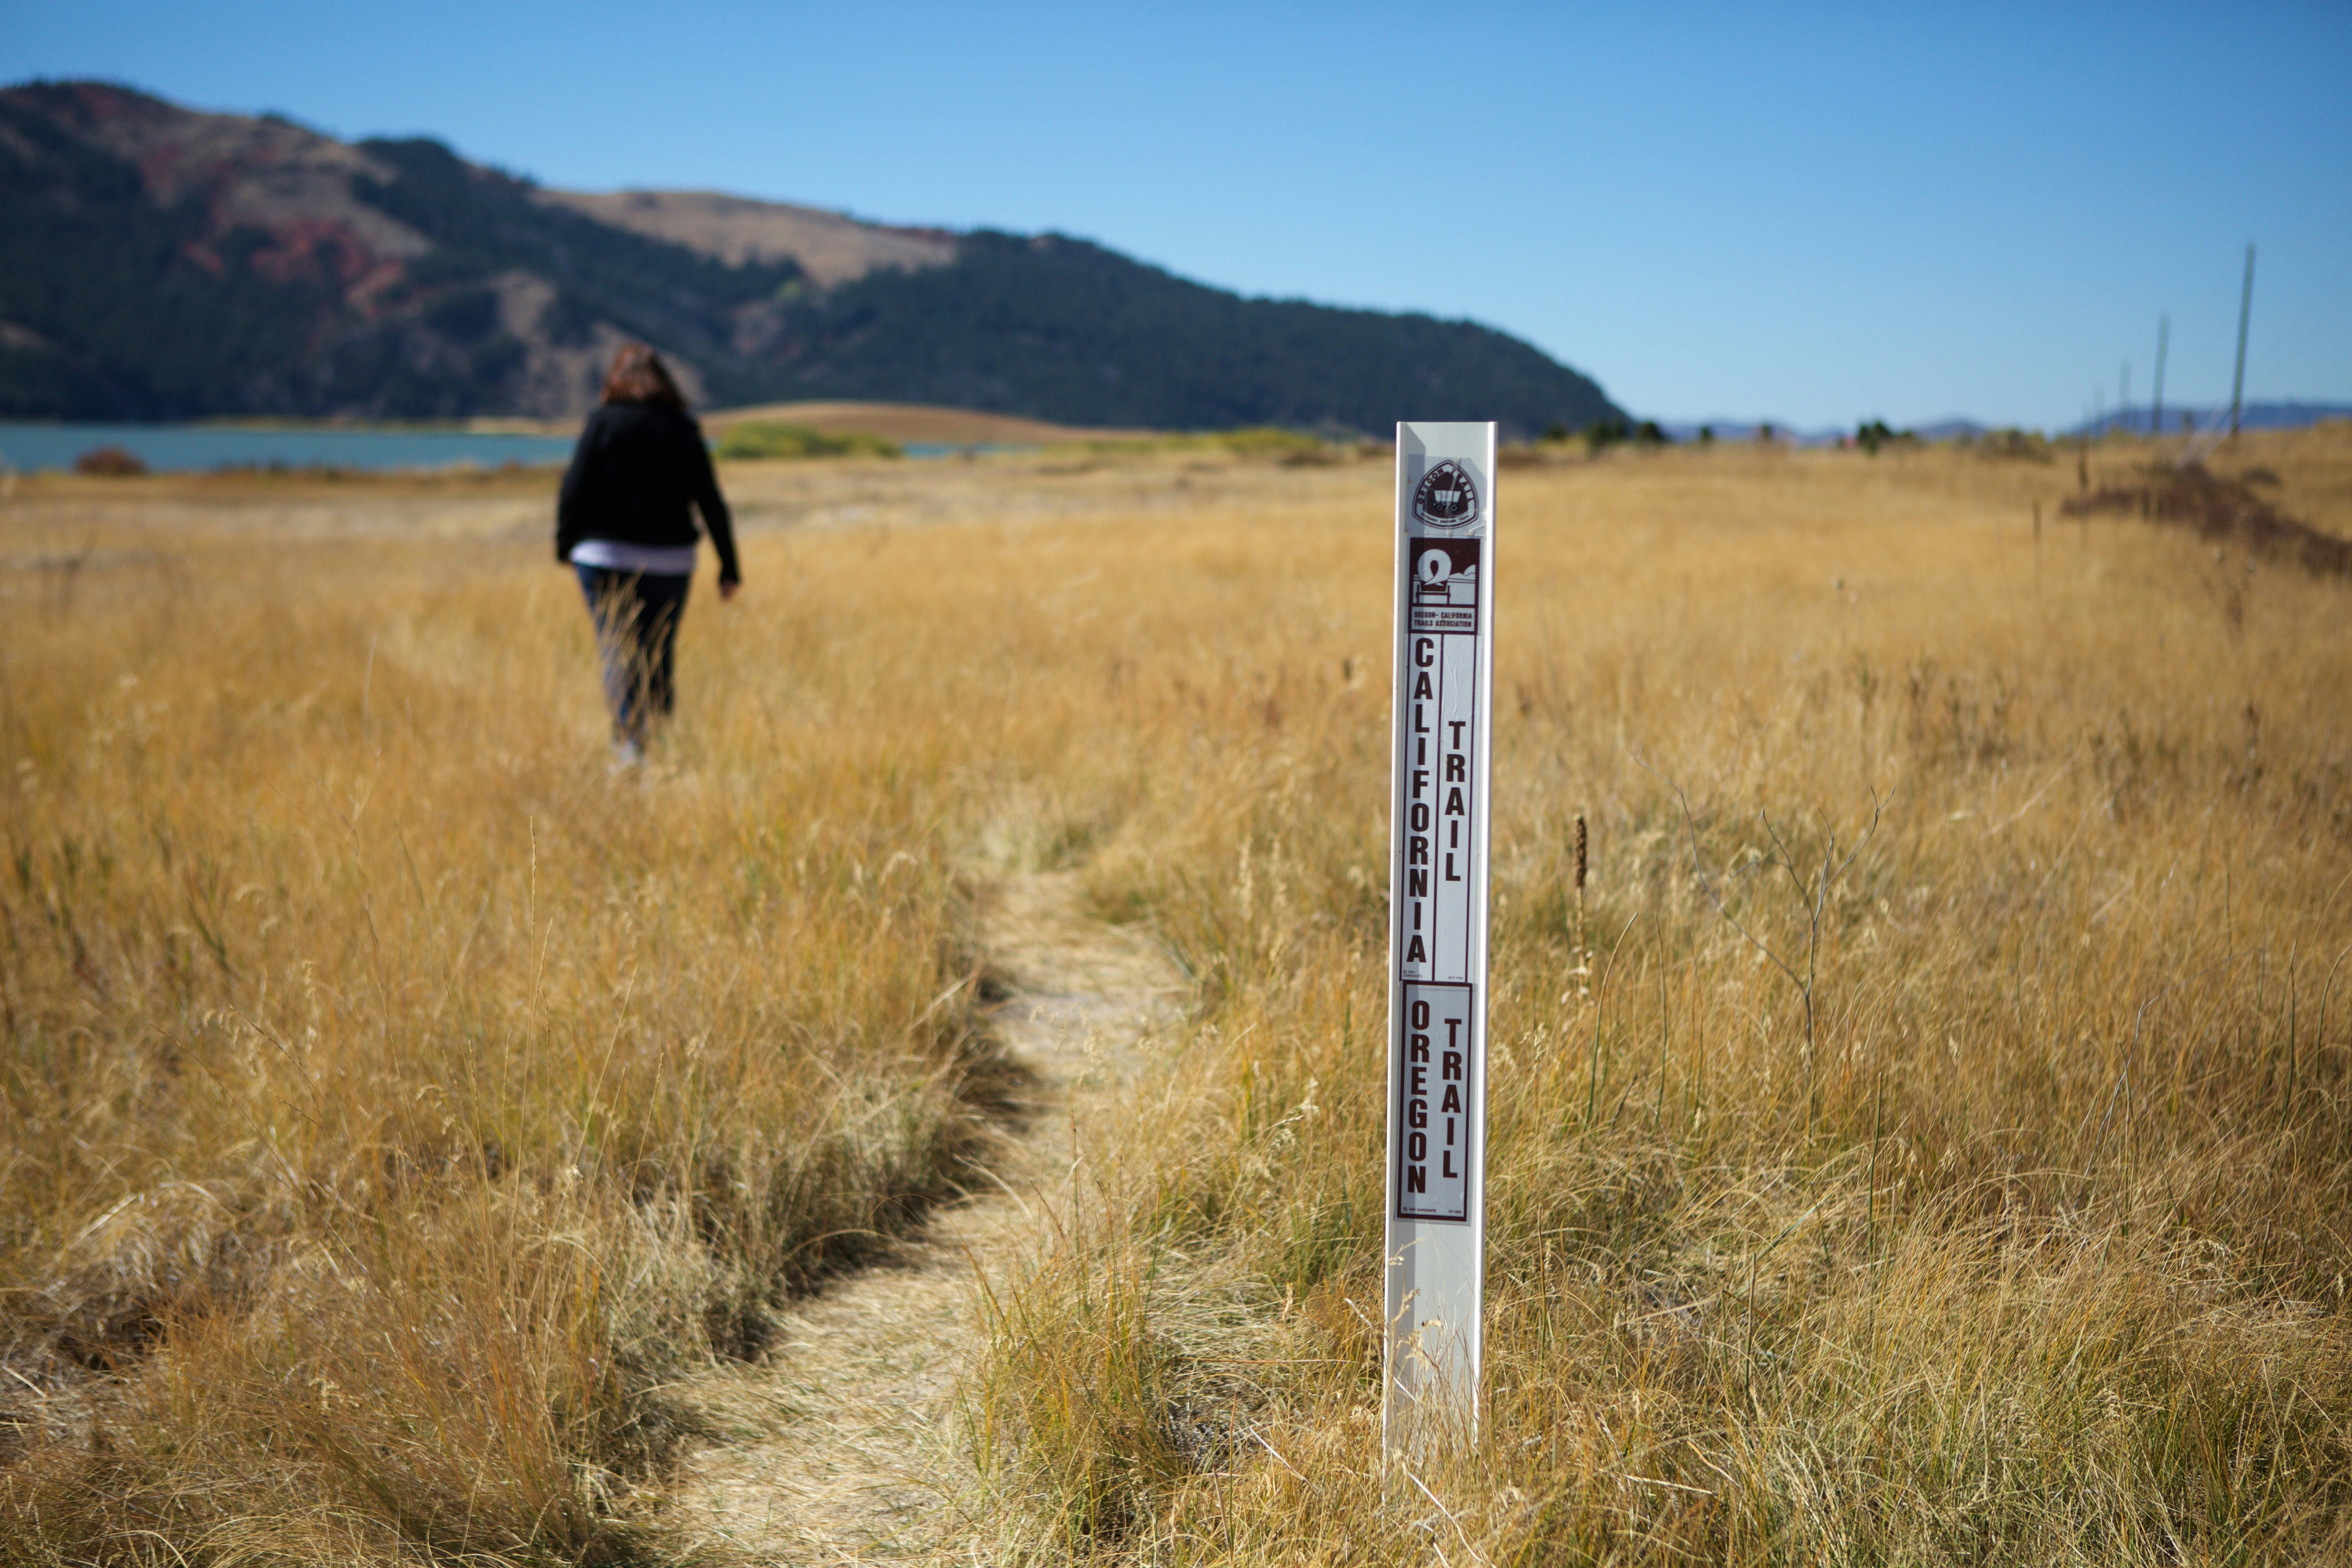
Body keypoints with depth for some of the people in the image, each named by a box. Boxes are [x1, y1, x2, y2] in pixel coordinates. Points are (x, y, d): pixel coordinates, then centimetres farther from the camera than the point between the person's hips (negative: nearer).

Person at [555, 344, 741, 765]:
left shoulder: (603, 422, -3)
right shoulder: (684, 430, 4)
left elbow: (576, 488, -6)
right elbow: (711, 502, 2)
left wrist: (565, 544, 8)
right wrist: (729, 567, 5)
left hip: (607, 557, -2)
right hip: (670, 561, 2)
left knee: (617, 653, -2)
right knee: (659, 656, 13)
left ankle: (629, 743, -15)